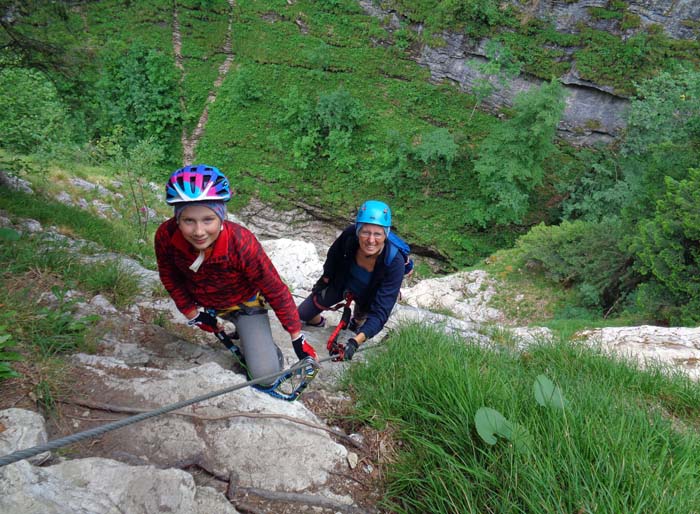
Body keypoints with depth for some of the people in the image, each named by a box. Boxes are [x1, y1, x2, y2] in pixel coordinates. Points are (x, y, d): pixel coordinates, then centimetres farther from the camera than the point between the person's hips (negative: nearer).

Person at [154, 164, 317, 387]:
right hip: (203, 303, 3)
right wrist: (191, 313, -4)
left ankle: (271, 352, 20)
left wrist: (297, 338, -19)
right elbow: (170, 277, -8)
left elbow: (276, 291, -27)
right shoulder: (165, 236, -31)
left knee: (266, 374, -10)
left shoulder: (242, 243, -39)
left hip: (245, 304, -3)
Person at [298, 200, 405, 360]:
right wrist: (325, 279, 1)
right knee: (303, 313, 2)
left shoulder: (394, 262, -41)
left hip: (367, 296, 0)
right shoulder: (350, 235, -36)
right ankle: (318, 322, 39)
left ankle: (357, 322, 25)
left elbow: (381, 311, -42)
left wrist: (355, 342, -53)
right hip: (341, 282, 1)